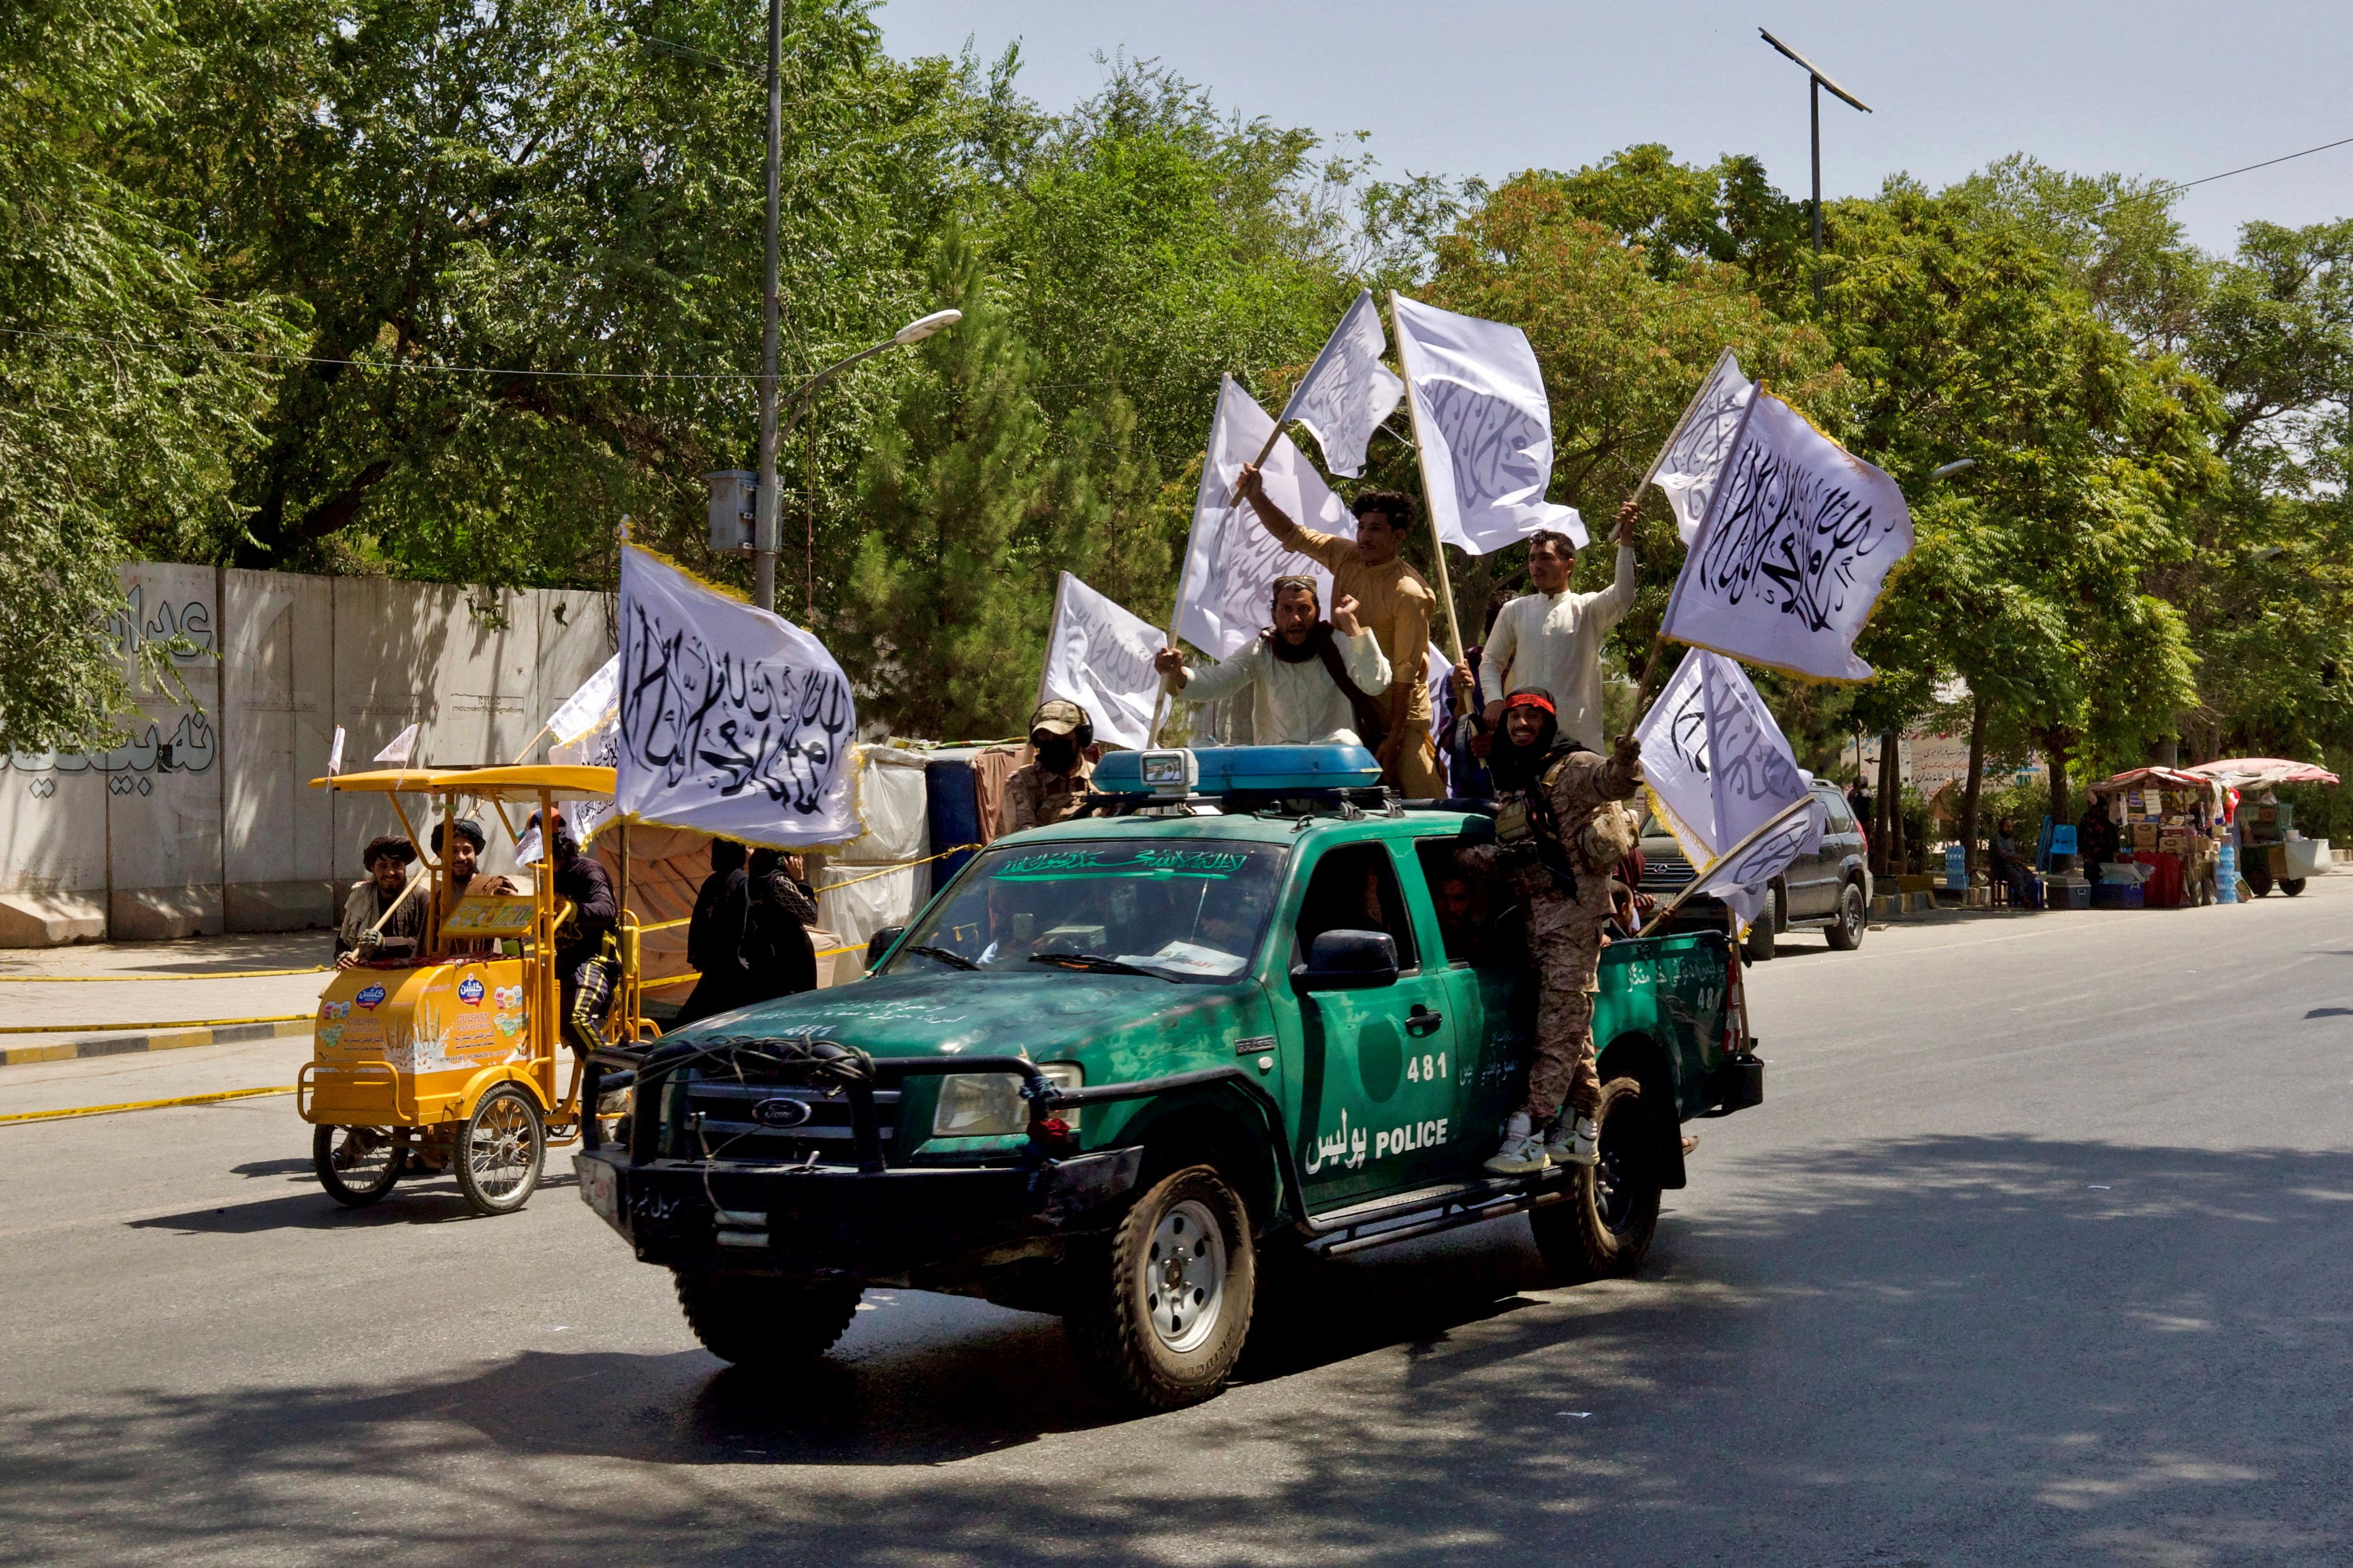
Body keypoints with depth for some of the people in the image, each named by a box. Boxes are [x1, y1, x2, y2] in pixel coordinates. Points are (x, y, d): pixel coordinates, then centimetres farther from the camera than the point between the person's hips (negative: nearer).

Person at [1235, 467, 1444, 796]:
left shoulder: (1408, 593, -19)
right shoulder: (1347, 558, 1)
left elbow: (1406, 672, -18)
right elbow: (1293, 535, 11)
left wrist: (1393, 738, -19)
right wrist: (1256, 497, -2)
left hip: (1399, 714, -7)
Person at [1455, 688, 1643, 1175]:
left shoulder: (1571, 769, -7)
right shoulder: (1510, 785, 18)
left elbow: (1610, 781, -27)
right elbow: (1503, 858, 20)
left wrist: (1625, 762, -49)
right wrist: (1463, 856, 4)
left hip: (1574, 909, -9)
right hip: (1537, 915, 9)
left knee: (1560, 1029, -9)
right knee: (1570, 1027, 13)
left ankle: (1528, 1136, -13)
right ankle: (1579, 1132, 19)